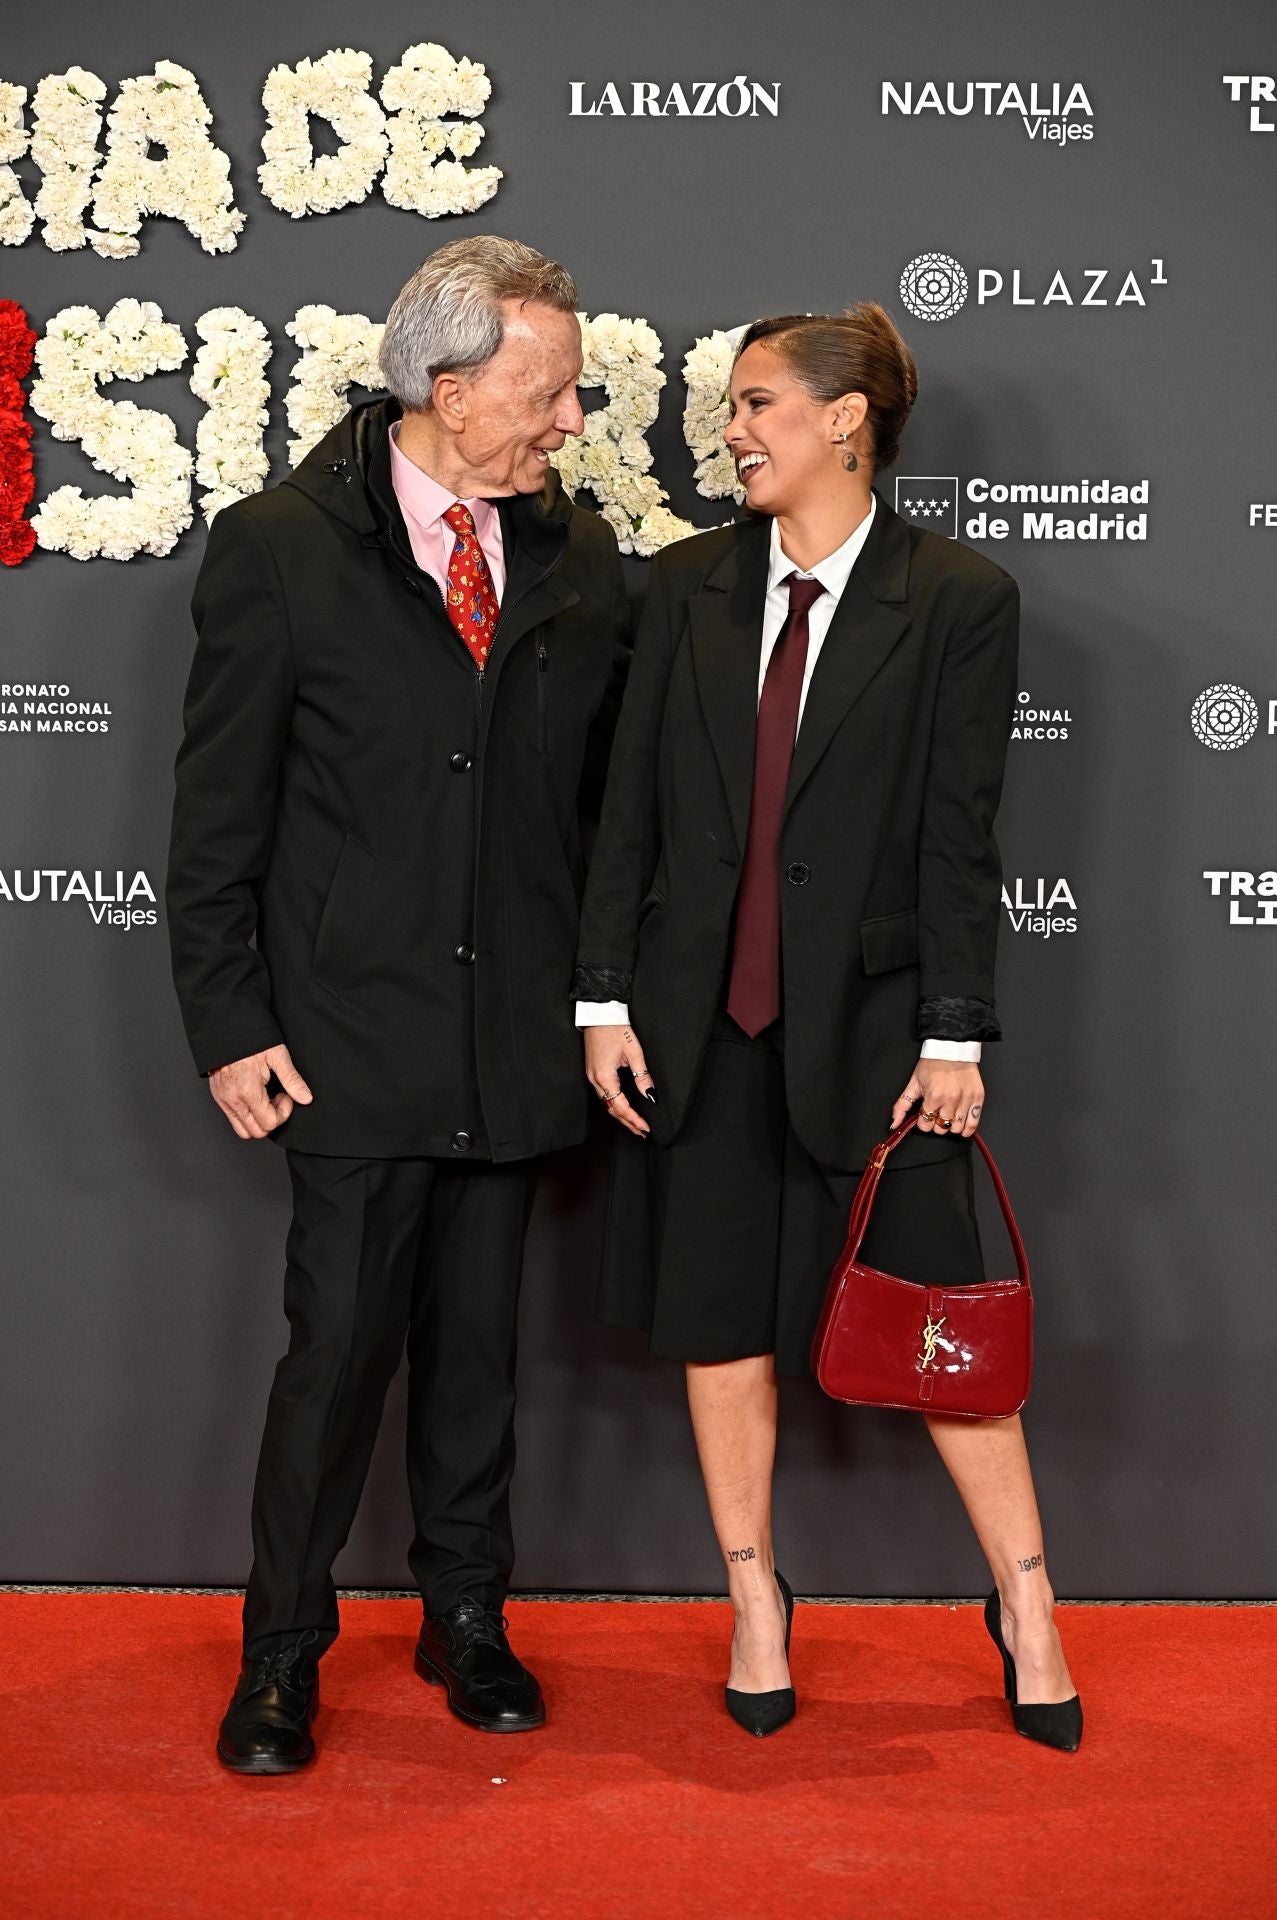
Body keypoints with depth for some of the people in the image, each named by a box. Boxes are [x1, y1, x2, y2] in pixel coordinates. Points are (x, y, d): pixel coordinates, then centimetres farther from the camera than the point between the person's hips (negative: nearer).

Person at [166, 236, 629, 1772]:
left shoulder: (579, 562, 6)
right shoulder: (279, 548, -6)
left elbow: (607, 797, 11)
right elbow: (217, 819, -4)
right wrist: (233, 1027, -7)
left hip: (518, 1037, 4)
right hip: (355, 1037, -3)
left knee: (477, 1342, 14)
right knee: (339, 1344, 1)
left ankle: (466, 1620, 32)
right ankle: (282, 1654, 21)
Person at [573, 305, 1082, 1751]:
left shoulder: (960, 600, -4)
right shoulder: (689, 586, 5)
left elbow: (959, 834, -6)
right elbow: (630, 805, 5)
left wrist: (954, 1037, -8)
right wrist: (606, 999, 0)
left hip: (869, 1013, -3)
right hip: (701, 1013, 3)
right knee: (720, 1320, 10)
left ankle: (1026, 1605, 20)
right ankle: (755, 1604, 27)